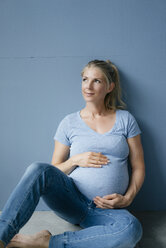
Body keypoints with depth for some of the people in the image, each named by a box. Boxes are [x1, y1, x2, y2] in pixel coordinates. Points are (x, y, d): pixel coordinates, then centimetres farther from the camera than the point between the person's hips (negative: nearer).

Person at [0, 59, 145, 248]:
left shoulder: (125, 119, 9)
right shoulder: (70, 123, 9)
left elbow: (138, 167, 9)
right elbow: (55, 170, 11)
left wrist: (128, 198, -7)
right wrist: (75, 160, -8)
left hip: (106, 210, 0)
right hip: (71, 198, 0)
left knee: (132, 229, -37)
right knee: (39, 169, -31)